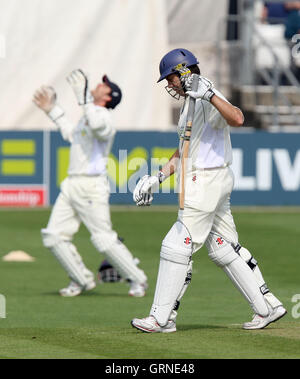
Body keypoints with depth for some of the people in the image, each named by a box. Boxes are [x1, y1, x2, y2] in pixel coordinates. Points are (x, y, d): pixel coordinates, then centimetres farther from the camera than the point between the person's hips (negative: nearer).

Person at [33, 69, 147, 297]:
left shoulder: (102, 115, -9)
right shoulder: (89, 115, 20)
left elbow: (98, 126, -35)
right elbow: (71, 134, 38)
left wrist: (83, 96, -32)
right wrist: (53, 110, 38)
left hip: (91, 186, -9)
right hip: (72, 185, 9)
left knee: (104, 240, -10)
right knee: (54, 236, 4)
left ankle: (137, 280, 5)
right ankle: (82, 280, 14)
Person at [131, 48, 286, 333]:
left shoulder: (209, 101, -15)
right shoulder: (190, 102, 17)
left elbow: (237, 119, -36)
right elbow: (184, 150, 25)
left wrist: (210, 95, -46)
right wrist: (159, 177, 19)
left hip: (207, 181, -11)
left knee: (177, 247, -7)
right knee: (223, 248, 13)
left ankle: (161, 319, -4)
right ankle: (268, 307, 16)